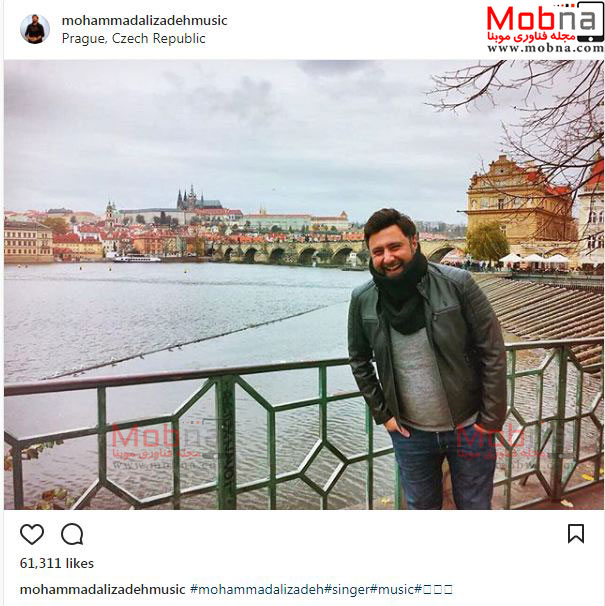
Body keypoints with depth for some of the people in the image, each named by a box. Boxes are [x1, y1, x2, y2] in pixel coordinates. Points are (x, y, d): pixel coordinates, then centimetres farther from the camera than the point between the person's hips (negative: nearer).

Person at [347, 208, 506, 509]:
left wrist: (491, 419, -8)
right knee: (421, 507, 21)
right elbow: (359, 360, 7)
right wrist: (382, 414, 4)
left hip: (468, 428, -2)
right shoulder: (362, 299, -8)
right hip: (410, 433, 2)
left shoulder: (457, 283, -17)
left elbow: (493, 352, -10)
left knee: (475, 507, 17)